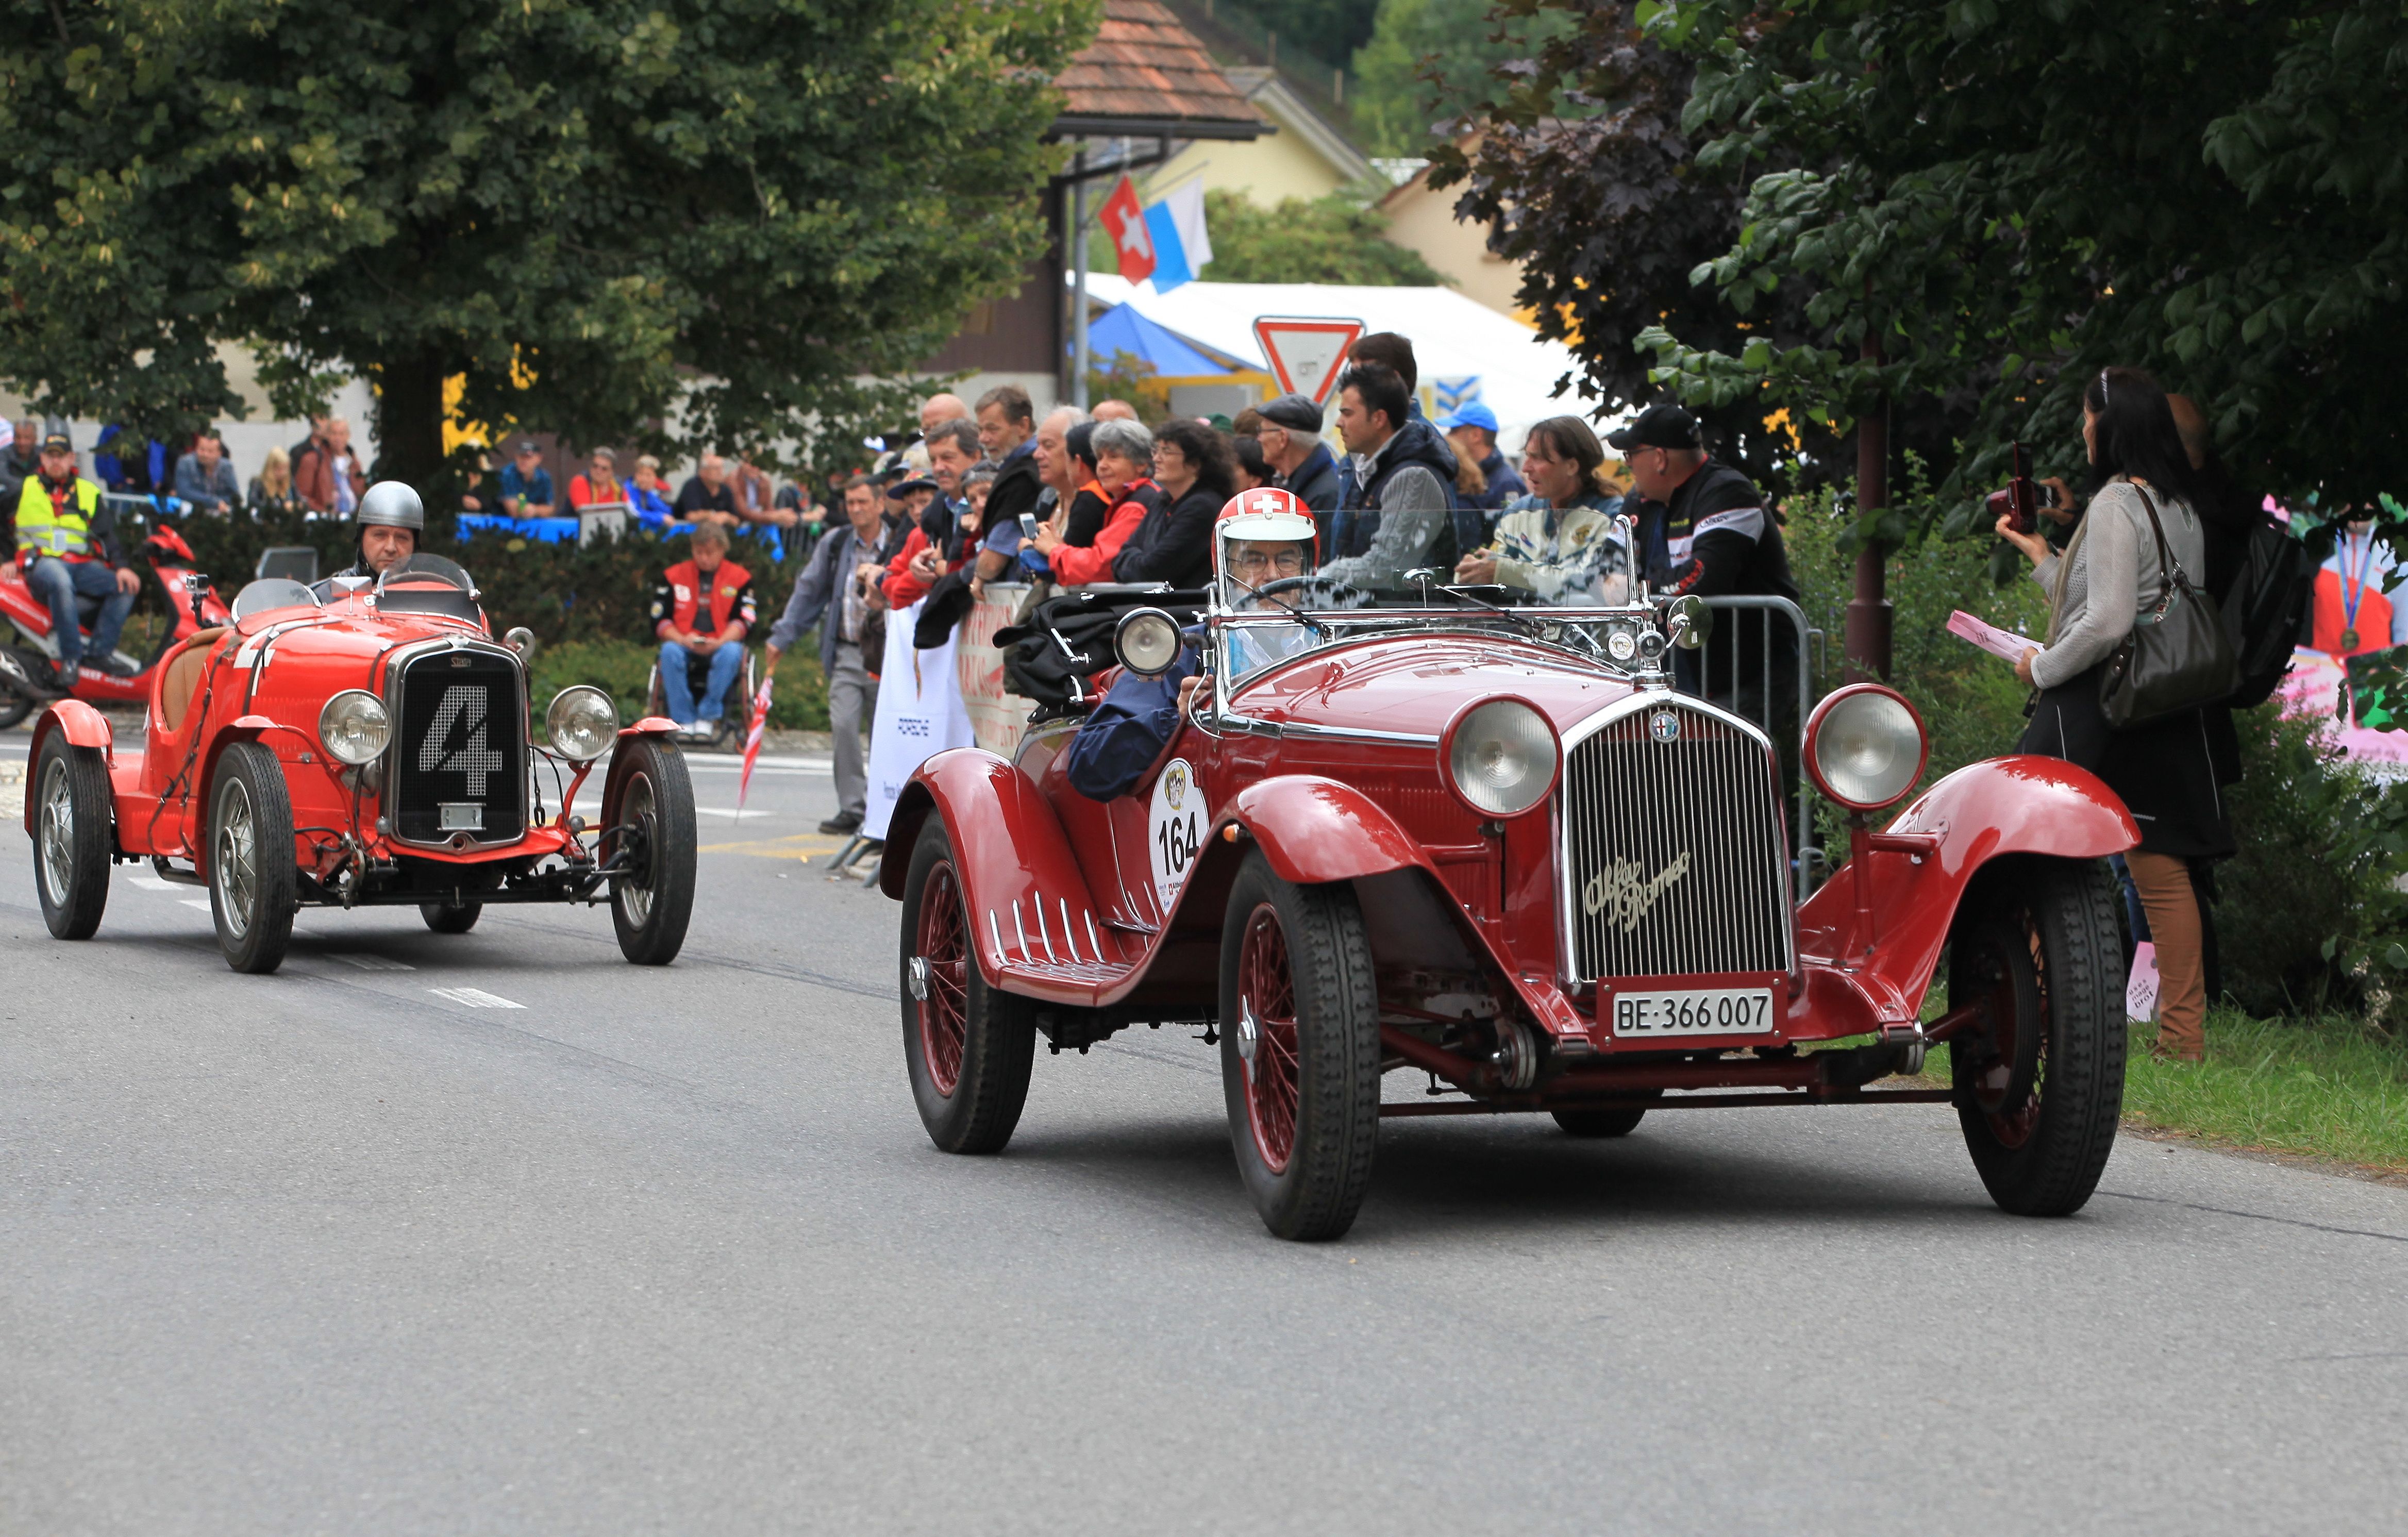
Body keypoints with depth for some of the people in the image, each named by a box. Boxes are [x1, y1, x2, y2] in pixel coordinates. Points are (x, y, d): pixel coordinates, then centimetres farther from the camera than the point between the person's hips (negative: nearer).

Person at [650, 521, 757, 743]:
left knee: (731, 652, -36)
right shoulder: (673, 576, 9)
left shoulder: (739, 578, 6)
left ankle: (708, 717, -30)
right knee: (670, 651, -34)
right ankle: (684, 720, -32)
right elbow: (659, 620, 3)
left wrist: (719, 642, -21)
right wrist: (683, 640, -17)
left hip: (721, 644, -1)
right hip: (684, 644, 1)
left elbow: (743, 621, -3)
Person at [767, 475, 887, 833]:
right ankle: (851, 808, -8)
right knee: (844, 725, -11)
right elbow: (809, 592, 14)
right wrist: (783, 637, 10)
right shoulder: (834, 545, 8)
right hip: (846, 652, 2)